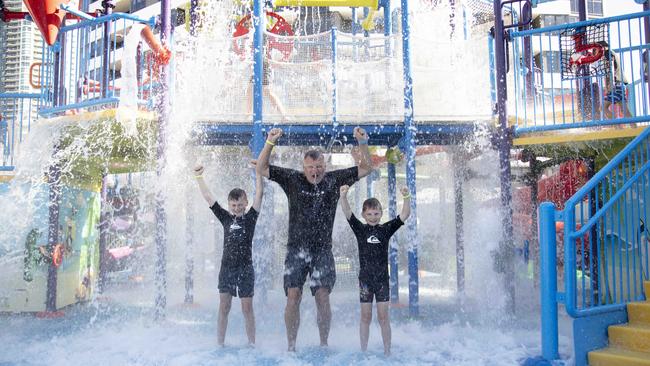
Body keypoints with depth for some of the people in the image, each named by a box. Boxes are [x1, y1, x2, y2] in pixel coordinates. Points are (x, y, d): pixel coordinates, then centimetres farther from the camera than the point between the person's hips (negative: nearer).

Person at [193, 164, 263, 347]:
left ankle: (252, 344, 10)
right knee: (224, 307, 5)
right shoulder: (226, 218, 8)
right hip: (227, 268, 2)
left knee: (247, 308, 3)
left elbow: (259, 194, -4)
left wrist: (259, 172, -10)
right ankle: (220, 344, 13)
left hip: (246, 268, -2)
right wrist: (199, 177, 8)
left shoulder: (250, 218, 3)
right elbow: (208, 197, 9)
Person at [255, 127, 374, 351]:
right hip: (296, 249, 0)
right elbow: (261, 169, 4)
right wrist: (270, 143, -9)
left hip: (323, 250, 0)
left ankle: (324, 344, 12)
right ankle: (291, 346, 7)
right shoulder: (292, 179, 4)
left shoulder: (334, 180, 6)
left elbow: (365, 169, 10)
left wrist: (362, 143, -3)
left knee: (323, 297, -3)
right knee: (293, 297, -4)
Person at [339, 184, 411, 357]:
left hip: (382, 278, 0)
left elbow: (404, 215, -6)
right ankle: (363, 351, 16)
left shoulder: (386, 229, 2)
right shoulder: (360, 229, 1)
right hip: (365, 278, 0)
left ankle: (387, 351, 13)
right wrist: (343, 197, -28)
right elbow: (347, 212, -12)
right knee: (365, 316, 7)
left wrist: (406, 198, -21)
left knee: (383, 317, 3)